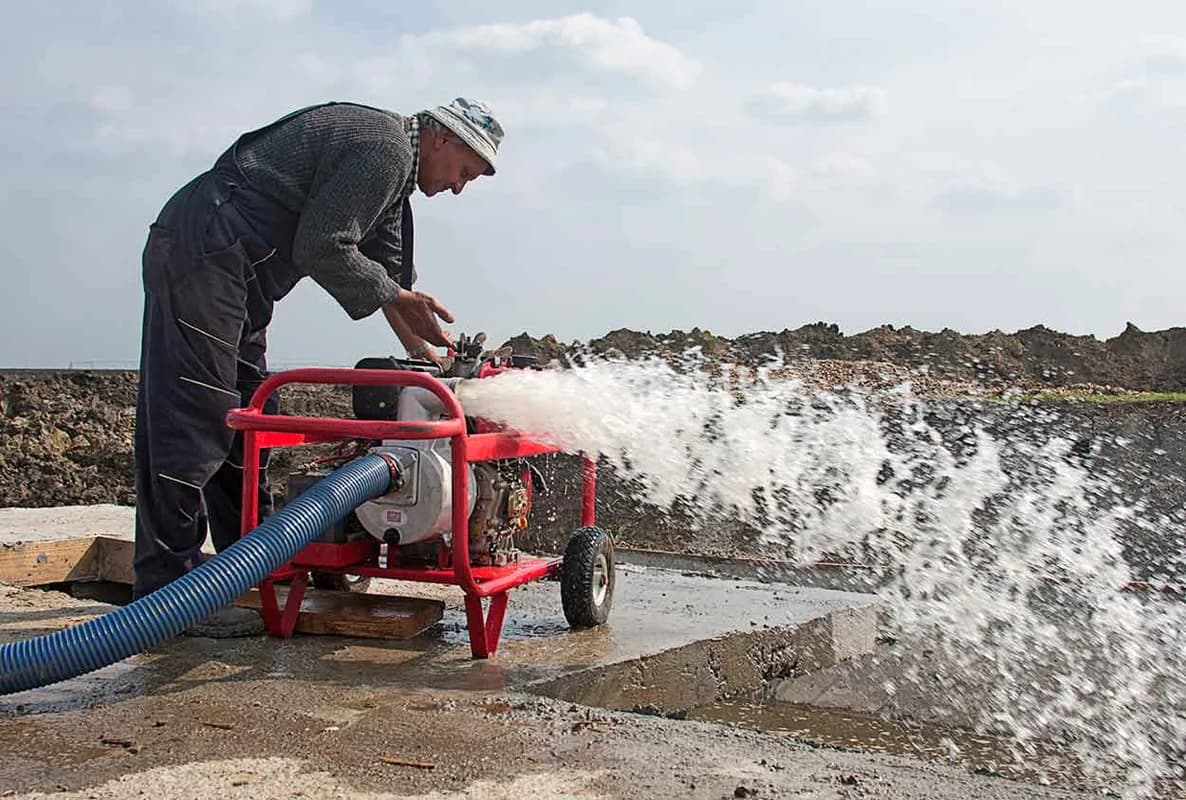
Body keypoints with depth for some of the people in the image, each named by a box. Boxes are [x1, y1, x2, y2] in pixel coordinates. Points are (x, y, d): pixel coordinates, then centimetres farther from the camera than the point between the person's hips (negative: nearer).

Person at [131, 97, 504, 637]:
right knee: (190, 422, -12)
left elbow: (387, 265, 27)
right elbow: (320, 249, -16)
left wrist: (422, 345, 22)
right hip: (203, 253, -11)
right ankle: (166, 589, -11)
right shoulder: (385, 149, -11)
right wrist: (393, 297, -3)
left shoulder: (391, 162, 23)